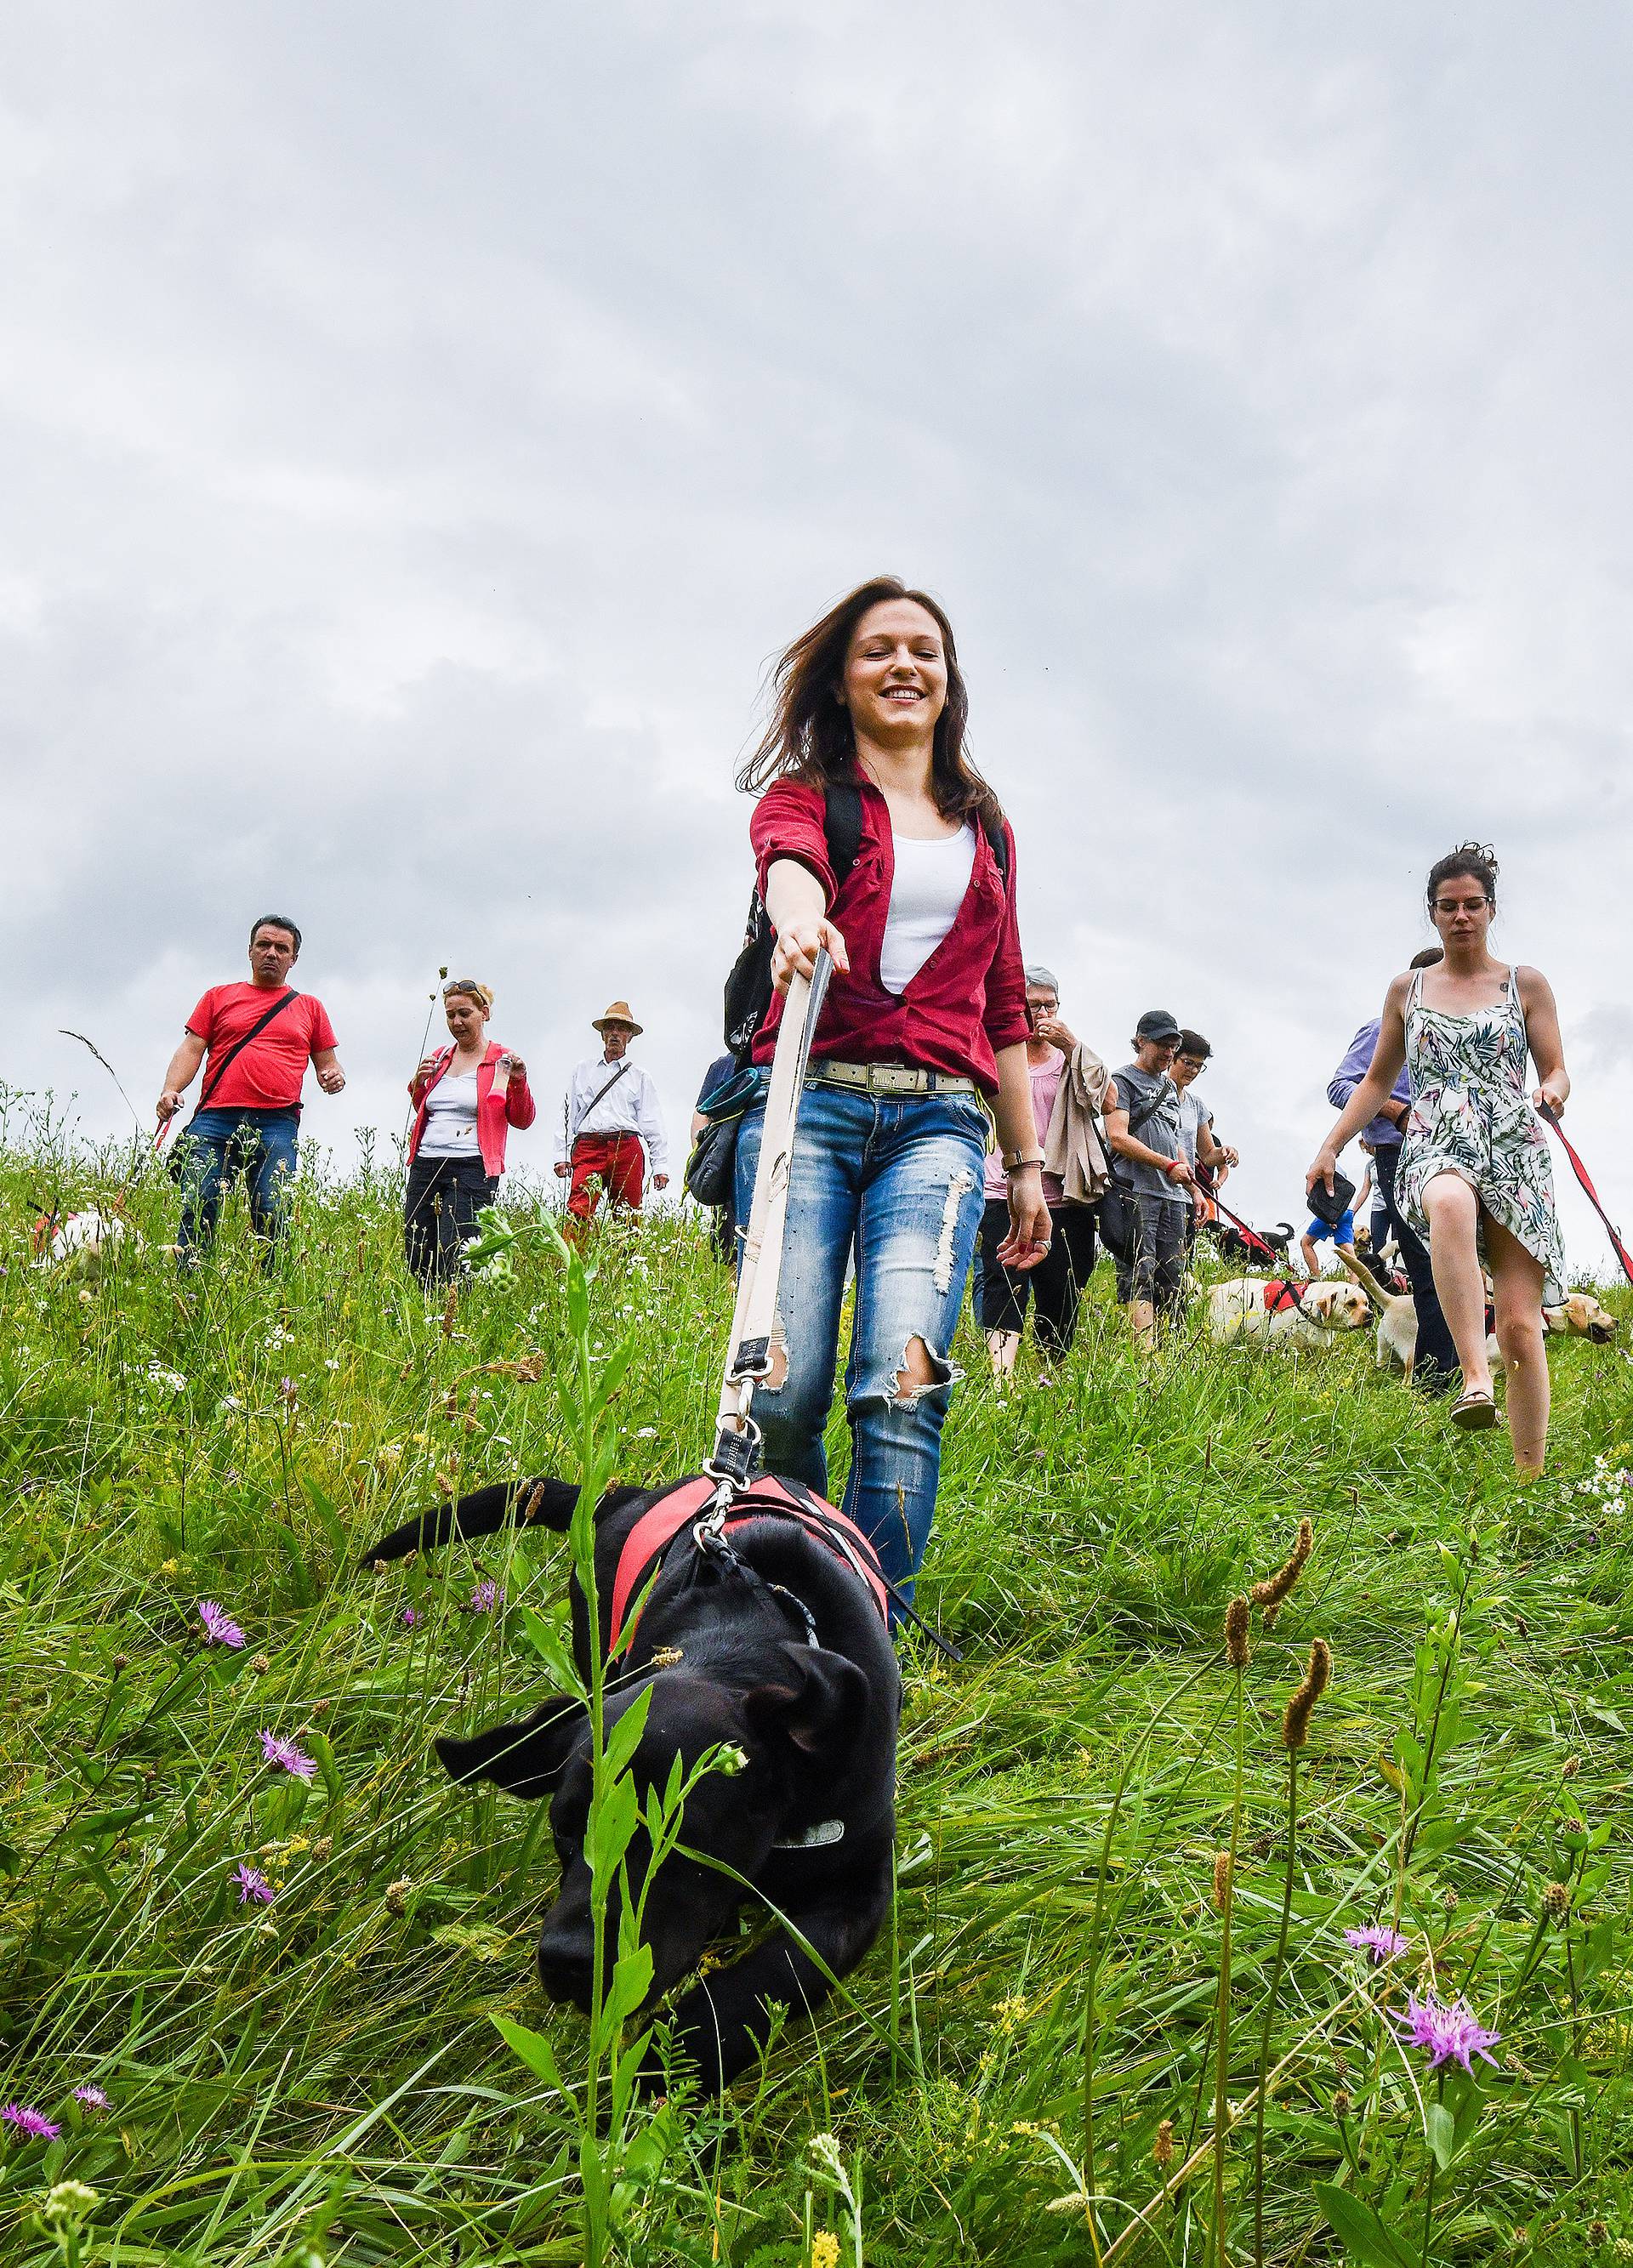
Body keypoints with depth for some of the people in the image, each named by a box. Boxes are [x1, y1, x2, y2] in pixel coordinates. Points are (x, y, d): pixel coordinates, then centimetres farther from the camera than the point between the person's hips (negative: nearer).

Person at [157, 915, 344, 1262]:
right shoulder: (219, 997, 20)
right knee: (197, 1210, -11)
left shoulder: (309, 1007, 21)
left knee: (272, 1216, -12)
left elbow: (328, 1065, 24)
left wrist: (334, 1077, -1)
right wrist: (171, 1090, -7)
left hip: (276, 1125, 0)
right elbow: (191, 1049, 11)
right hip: (215, 1119, 0)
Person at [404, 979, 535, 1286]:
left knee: (452, 1262, -14)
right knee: (415, 1261, 4)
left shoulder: (502, 1060, 2)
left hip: (472, 1168, -6)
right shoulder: (438, 1058, 17)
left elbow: (523, 1120, 2)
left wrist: (519, 1082, -14)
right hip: (425, 1164, 6)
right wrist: (418, 1083, 8)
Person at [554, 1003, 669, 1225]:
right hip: (588, 1146, 0)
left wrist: (660, 1165, 4)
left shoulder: (639, 1076, 19)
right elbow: (567, 1114, 17)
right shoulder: (582, 1069, 22)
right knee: (579, 1210, -18)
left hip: (627, 1149, 0)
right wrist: (562, 1155, 5)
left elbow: (653, 1125, 13)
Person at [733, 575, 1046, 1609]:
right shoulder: (806, 792, 13)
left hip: (938, 1121, 2)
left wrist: (1029, 1162, 21)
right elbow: (790, 860, -13)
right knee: (781, 1388, -11)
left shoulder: (986, 829, 25)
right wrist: (801, 918, -38)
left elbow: (1004, 1007, 26)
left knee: (905, 1374, -18)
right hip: (811, 1100, -2)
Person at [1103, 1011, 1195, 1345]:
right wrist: (1168, 1165, -14)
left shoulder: (1170, 1087, 25)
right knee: (1139, 1275, -15)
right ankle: (1146, 1351, -23)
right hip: (1135, 1192, -8)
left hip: (1172, 1195, 8)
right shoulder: (1123, 1081, 1)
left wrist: (1195, 1188, 22)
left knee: (1173, 1279, 3)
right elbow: (1118, 1138, -11)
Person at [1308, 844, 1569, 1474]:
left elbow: (1556, 1073, 11)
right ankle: (1475, 1377, -47)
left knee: (1520, 1324, -10)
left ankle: (1530, 1482, -4)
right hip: (1436, 1148, 0)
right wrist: (1331, 1146, 13)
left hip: (1514, 1154, 0)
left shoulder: (1526, 985, 13)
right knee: (1451, 1204, -41)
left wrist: (1553, 1092, -13)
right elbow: (1378, 1080, 22)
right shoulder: (1406, 990, 17)